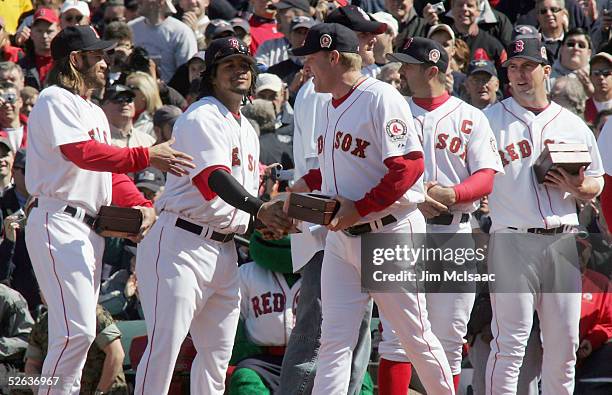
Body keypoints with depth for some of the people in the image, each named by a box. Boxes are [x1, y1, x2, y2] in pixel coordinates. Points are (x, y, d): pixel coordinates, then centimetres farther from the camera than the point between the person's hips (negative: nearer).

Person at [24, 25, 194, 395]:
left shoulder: (95, 112, 24)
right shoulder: (55, 101, -7)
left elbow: (110, 172, 20)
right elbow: (84, 154, -22)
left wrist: (143, 205, 2)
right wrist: (145, 157, -27)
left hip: (91, 228, 10)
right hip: (59, 224, -10)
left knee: (80, 330, 9)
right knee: (77, 329, -17)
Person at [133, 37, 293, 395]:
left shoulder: (248, 131, 21)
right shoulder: (201, 118, -9)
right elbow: (215, 178, -25)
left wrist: (273, 221, 0)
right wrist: (260, 209, -39)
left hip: (224, 251, 9)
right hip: (181, 244, -9)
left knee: (218, 352, 11)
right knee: (165, 344, -15)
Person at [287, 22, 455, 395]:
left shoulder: (380, 98, -14)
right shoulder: (332, 106, 14)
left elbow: (409, 166, -21)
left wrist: (359, 208, -22)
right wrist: (307, 183, 8)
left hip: (390, 232, -8)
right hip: (341, 236, 8)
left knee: (415, 334, 2)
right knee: (335, 339, 0)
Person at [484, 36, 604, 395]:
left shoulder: (573, 125, 14)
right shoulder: (491, 120, 5)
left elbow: (596, 184, 18)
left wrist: (577, 187, -4)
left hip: (562, 241, 4)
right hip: (512, 240, -4)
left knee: (564, 342, 6)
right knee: (510, 341, -9)